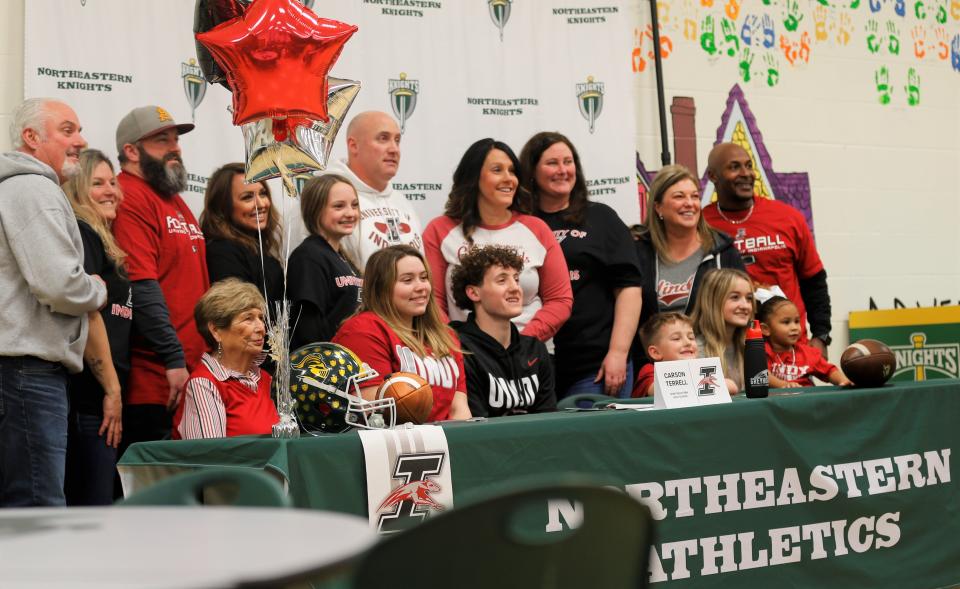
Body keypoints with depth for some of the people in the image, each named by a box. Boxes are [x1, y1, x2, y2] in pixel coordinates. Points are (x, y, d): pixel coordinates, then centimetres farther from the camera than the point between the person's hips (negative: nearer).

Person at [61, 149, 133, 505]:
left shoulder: (99, 239, 21)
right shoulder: (80, 234, -7)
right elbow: (87, 312, -17)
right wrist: (112, 389, -14)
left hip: (99, 395, 10)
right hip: (89, 396, -10)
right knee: (94, 502, -10)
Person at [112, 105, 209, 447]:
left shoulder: (174, 200, 19)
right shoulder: (130, 200, -10)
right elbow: (141, 286, -19)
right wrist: (174, 358, -20)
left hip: (192, 373, 9)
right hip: (153, 382, -9)